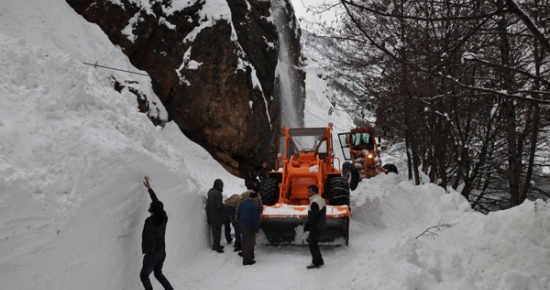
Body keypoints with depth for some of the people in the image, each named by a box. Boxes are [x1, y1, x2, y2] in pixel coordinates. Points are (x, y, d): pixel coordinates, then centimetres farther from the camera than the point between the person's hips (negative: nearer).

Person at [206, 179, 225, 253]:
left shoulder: (210, 191, 1)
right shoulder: (218, 193, -25)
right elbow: (220, 206, -25)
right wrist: (224, 205, -6)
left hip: (211, 215, 8)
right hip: (217, 216, -8)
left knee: (214, 230, 19)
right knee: (217, 231, 2)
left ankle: (216, 245, 29)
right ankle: (216, 246, 8)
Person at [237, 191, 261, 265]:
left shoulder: (242, 203, 4)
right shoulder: (254, 206, -20)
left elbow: (239, 215, 14)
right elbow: (256, 220, -19)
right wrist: (257, 231, -13)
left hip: (242, 226, 8)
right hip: (249, 227, -8)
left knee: (246, 242, 21)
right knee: (249, 244, 3)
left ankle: (250, 256, 34)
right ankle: (246, 260, 9)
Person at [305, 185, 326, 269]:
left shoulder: (315, 202, -22)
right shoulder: (320, 199, 12)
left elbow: (312, 217, -22)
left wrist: (307, 227, -14)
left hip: (315, 227, -10)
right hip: (320, 226, 10)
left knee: (313, 244, -2)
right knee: (314, 243, 19)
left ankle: (316, 263, 5)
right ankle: (320, 261, 26)